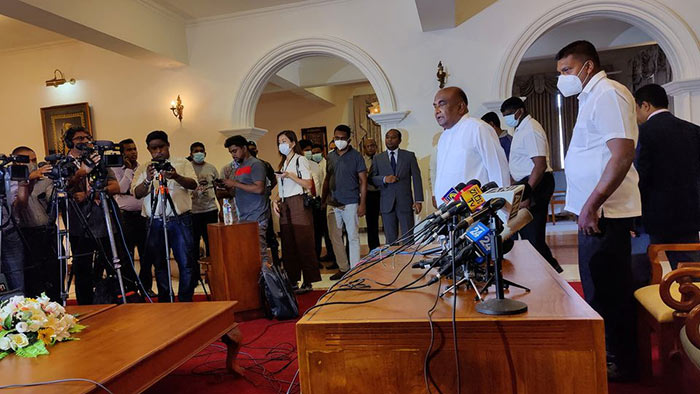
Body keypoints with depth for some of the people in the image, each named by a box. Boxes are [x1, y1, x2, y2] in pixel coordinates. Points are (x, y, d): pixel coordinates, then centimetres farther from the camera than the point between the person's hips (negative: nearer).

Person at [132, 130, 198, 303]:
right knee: (159, 264, 8)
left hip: (180, 220, -2)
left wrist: (176, 177, -26)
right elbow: (137, 194, 0)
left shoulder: (182, 163, 8)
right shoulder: (143, 169, 13)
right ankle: (164, 302, 20)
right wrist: (148, 180, -20)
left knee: (186, 262, -5)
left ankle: (186, 301, 6)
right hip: (155, 222, 2)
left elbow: (193, 185, -7)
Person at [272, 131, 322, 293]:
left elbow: (308, 184, -10)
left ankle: (308, 282, -1)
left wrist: (291, 176, -17)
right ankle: (292, 279, 15)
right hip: (285, 207, 8)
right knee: (288, 245, 7)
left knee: (303, 243, -6)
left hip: (299, 205, -7)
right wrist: (276, 201, 6)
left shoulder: (300, 160, -2)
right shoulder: (283, 163, 19)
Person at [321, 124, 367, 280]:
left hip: (350, 203, -5)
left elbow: (363, 181, -4)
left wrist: (362, 203, -11)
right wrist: (323, 201, 11)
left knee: (353, 237, 0)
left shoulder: (356, 156, -2)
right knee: (335, 237, 9)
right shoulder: (330, 156, 11)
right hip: (333, 204, 5)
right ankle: (343, 268, 21)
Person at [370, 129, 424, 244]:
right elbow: (371, 178, 5)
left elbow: (416, 178, 5)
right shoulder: (377, 158, 12)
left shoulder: (409, 156, 9)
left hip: (405, 203, -1)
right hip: (387, 203, 1)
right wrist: (384, 179, -15)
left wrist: (418, 200, -4)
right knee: (390, 239, 3)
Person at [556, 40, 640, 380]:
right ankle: (608, 352, 30)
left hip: (603, 212, -10)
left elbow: (623, 154, -22)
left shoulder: (607, 93, -12)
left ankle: (621, 363, 15)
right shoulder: (592, 97, 17)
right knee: (598, 286, 17)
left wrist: (592, 205, -22)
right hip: (594, 212, 10)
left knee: (608, 291, 0)